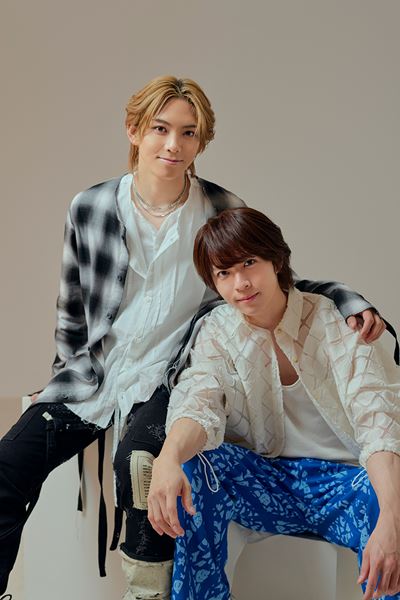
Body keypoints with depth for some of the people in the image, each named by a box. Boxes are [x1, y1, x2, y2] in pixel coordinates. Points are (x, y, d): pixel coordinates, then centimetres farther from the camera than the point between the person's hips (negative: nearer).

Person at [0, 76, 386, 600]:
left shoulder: (224, 212, -4)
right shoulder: (90, 207, 1)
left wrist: (349, 301, -10)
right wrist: (72, 376, 7)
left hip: (169, 376, -3)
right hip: (94, 375, 3)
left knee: (140, 460, -34)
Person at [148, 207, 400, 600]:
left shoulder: (335, 322, -9)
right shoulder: (216, 331, 1)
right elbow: (199, 404, -18)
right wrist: (168, 458, -43)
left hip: (343, 480, -3)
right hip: (265, 479, 3)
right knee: (191, 468, -25)